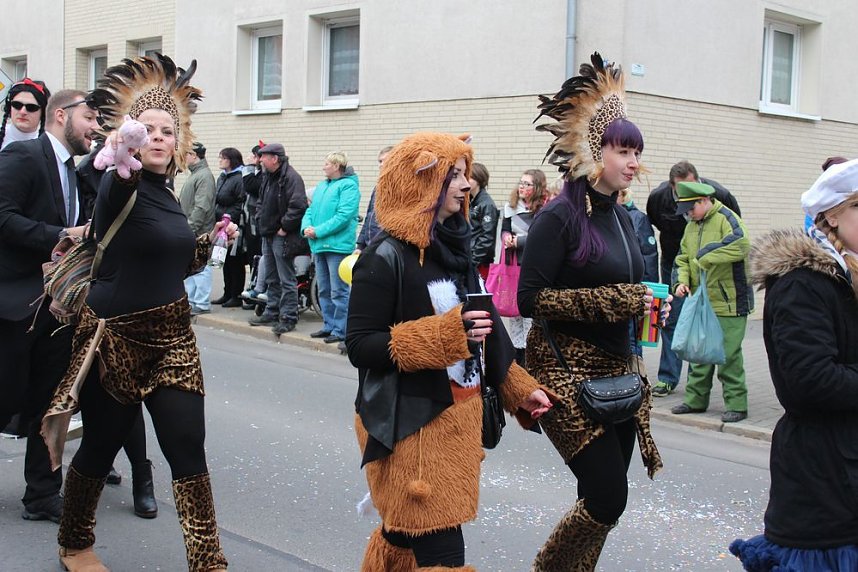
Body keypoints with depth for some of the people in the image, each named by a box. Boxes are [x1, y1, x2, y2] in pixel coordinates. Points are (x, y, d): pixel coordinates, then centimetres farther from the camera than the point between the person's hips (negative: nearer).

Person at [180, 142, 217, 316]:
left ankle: (202, 303, -1)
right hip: (189, 231, 10)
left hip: (198, 232, -10)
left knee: (200, 267, -6)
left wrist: (191, 227, -21)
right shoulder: (194, 174, 18)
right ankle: (191, 301, 22)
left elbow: (201, 207, -21)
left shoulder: (204, 176, -14)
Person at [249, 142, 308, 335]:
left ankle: (288, 318, -1)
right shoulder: (268, 176, 15)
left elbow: (298, 206, -25)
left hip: (282, 237, -10)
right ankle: (272, 313, 26)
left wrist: (284, 227, -19)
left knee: (286, 279, -5)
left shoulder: (291, 178, -16)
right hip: (268, 235, 10)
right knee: (271, 279, 17)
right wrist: (260, 220, 13)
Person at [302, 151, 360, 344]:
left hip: (338, 246, -9)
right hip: (319, 245, 9)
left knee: (339, 291, -4)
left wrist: (319, 231, -19)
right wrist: (306, 227, -3)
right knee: (324, 290, 15)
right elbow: (310, 210, 19)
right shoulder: (321, 186, 18)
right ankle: (329, 326, 24)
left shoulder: (348, 186, -9)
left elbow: (344, 216, -18)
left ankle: (340, 330, 1)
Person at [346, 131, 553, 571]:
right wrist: (443, 334, -25)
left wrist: (519, 388, 14)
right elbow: (360, 347, -17)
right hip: (409, 423, -7)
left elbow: (483, 328, 18)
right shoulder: (387, 257, -14)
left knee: (405, 533, 17)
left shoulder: (452, 246, 10)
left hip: (458, 414, 7)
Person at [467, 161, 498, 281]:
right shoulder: (470, 201, 13)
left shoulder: (487, 204, -10)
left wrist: (474, 261, -15)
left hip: (480, 262, -7)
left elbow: (487, 236, -14)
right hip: (468, 256, 7)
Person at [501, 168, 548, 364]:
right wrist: (507, 238, -5)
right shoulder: (510, 207, 9)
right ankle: (516, 348, 21)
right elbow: (504, 231, 16)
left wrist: (519, 241, -12)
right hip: (513, 265, 6)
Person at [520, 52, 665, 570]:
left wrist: (645, 303, 1)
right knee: (609, 498, -9)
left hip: (617, 369, 8)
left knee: (603, 498, 10)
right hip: (568, 372, -7)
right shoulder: (561, 216, -12)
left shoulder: (623, 217, 11)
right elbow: (530, 298, -18)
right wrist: (616, 301, -20)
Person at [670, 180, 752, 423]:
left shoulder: (725, 218, -10)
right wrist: (682, 280, -1)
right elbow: (683, 259, 18)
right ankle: (695, 399, 23)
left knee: (729, 354, -5)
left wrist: (706, 255, -23)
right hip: (701, 302, 7)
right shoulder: (691, 226, 14)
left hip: (728, 302, -7)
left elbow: (741, 244, -28)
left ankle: (736, 404, 4)